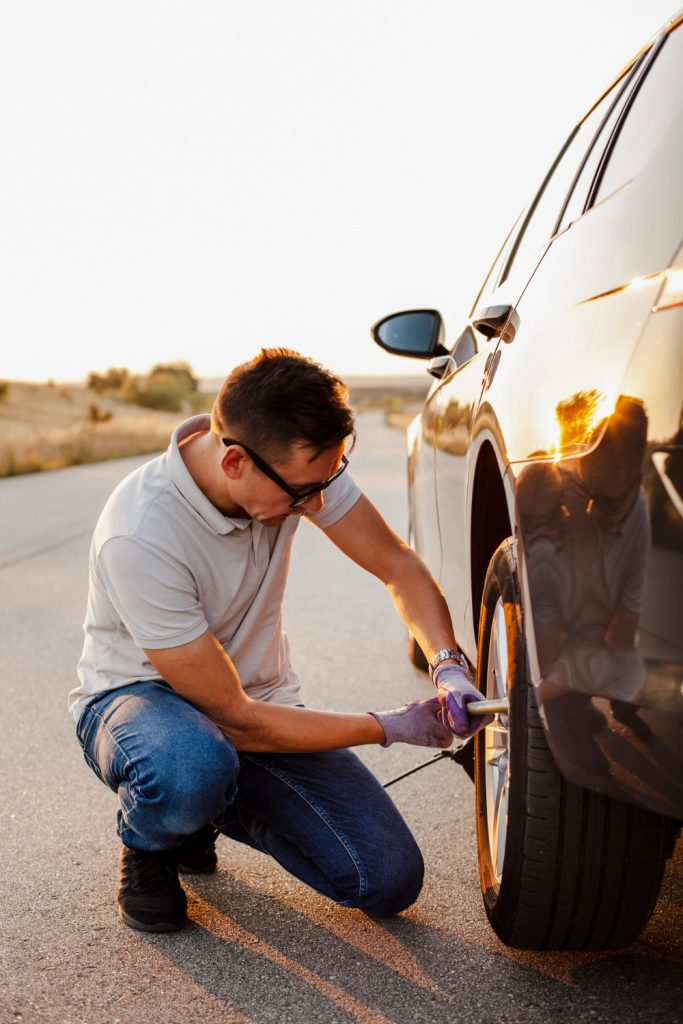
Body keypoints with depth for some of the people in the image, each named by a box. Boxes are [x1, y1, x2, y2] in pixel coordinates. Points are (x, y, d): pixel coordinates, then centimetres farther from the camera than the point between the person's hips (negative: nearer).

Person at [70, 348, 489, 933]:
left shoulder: (298, 466, -17)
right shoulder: (139, 537, -33)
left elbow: (398, 565, -4)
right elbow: (234, 719, -28)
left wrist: (448, 664, -22)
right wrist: (392, 727, -22)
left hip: (260, 694, 5)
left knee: (390, 879, -10)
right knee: (191, 771, -43)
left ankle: (211, 806, 15)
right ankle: (148, 845, -4)